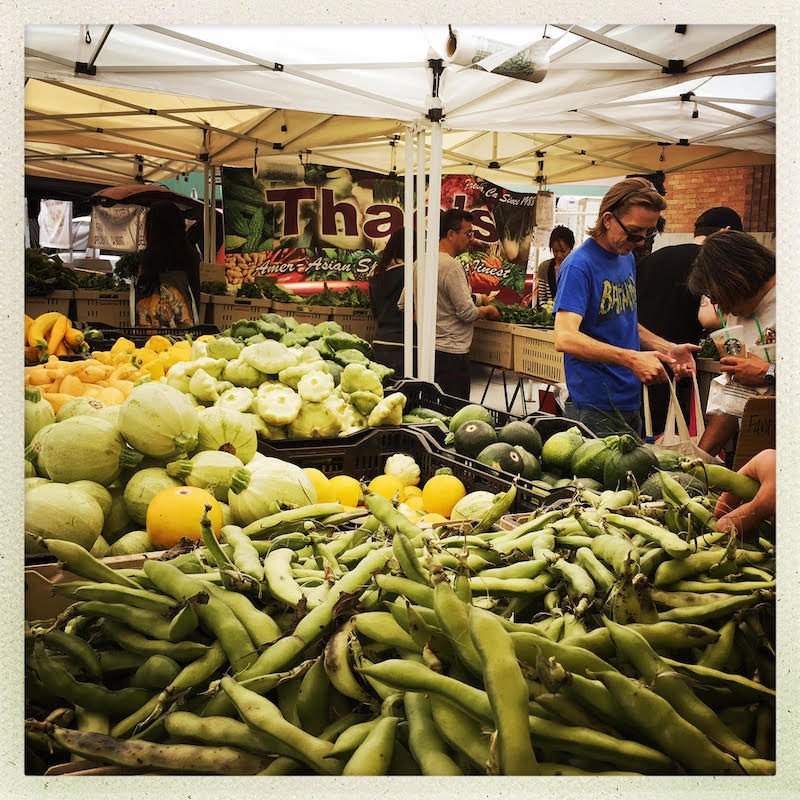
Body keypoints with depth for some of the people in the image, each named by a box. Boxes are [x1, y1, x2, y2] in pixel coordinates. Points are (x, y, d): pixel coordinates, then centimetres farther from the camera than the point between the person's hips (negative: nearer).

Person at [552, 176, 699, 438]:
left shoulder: (627, 258, 12)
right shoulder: (579, 266, -16)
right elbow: (565, 338, -28)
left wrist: (667, 348, 6)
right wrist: (630, 358, -35)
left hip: (631, 402, 9)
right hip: (595, 409, -9)